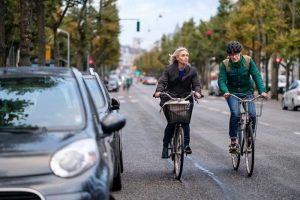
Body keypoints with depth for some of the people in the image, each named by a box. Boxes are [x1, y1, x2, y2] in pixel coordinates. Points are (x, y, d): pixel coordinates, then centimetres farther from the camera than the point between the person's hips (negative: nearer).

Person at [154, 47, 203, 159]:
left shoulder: (192, 71, 5)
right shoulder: (169, 69, 0)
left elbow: (196, 84, -2)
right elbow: (162, 82, -8)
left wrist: (197, 92, -25)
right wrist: (158, 91, -29)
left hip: (186, 100, 2)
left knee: (185, 122, -13)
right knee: (171, 123, -9)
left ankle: (186, 144, -7)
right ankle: (165, 146, 4)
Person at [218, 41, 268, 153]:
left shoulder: (248, 61, -10)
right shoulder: (225, 64, -11)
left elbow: (256, 76, -14)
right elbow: (221, 80, -17)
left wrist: (262, 91, -28)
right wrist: (225, 91, -37)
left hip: (247, 92, 1)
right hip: (232, 93, -1)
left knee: (252, 114, -17)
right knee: (235, 113, -26)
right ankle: (233, 141, -18)